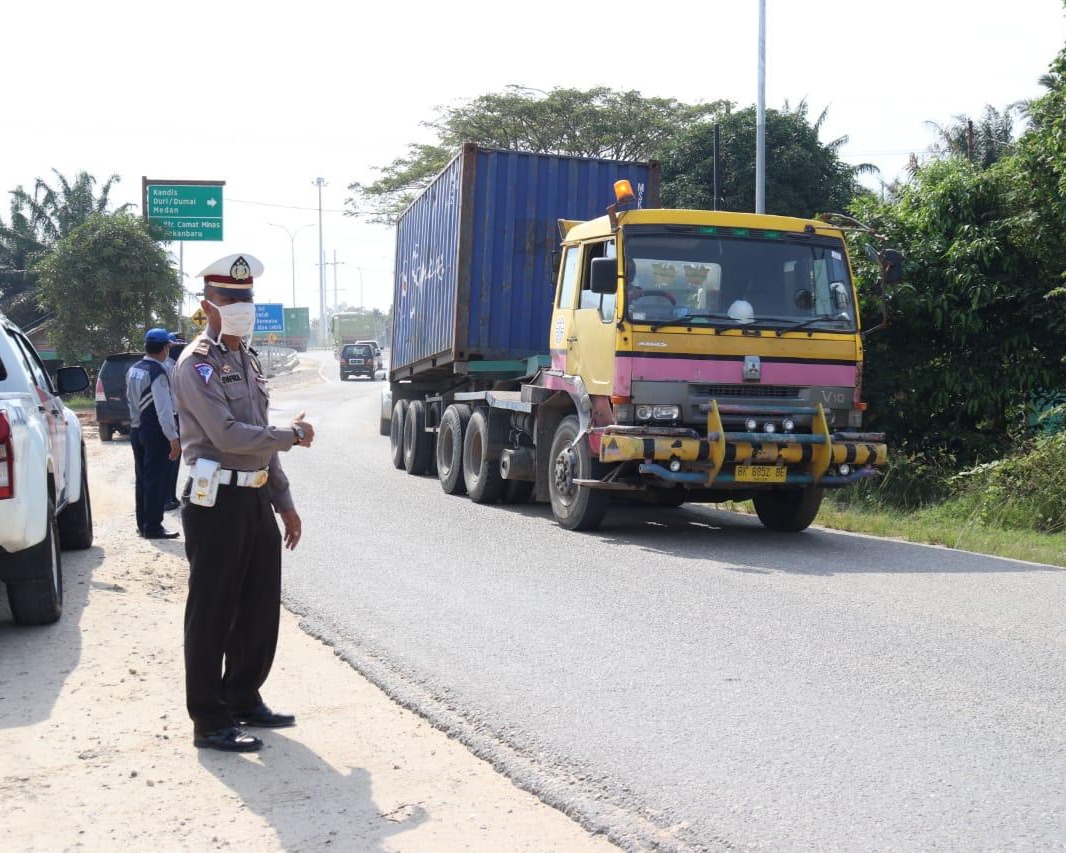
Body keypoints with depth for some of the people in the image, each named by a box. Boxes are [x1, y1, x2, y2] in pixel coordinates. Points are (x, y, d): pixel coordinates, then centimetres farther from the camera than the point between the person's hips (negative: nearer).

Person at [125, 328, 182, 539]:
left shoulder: (133, 370, 7)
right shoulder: (158, 372, -18)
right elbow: (164, 409, -22)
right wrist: (173, 438, -20)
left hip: (136, 429, 8)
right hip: (154, 432, -8)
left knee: (142, 478, 15)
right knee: (156, 480, -3)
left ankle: (142, 523, 22)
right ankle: (152, 527, 0)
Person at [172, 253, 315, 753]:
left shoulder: (246, 361, 16)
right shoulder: (198, 364, -11)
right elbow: (228, 436, -21)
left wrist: (283, 501, 18)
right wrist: (292, 436, -8)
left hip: (256, 498, 9)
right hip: (217, 501, -9)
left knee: (260, 607, 14)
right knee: (212, 613, 0)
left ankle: (243, 699, 28)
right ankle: (209, 721, 7)